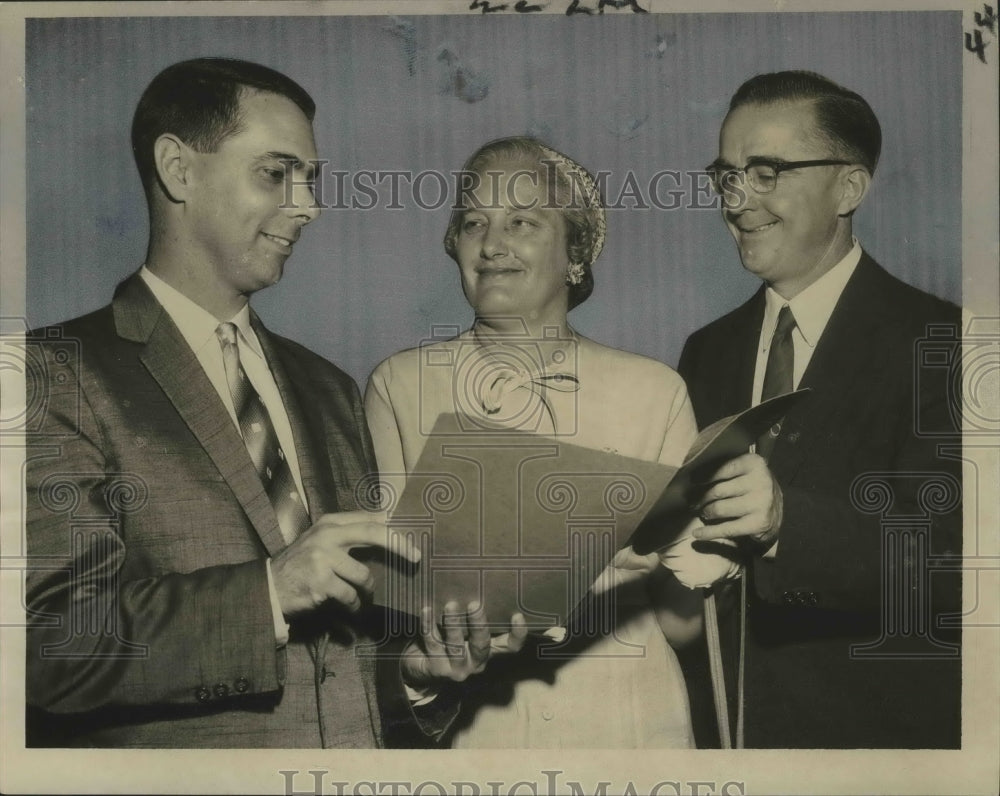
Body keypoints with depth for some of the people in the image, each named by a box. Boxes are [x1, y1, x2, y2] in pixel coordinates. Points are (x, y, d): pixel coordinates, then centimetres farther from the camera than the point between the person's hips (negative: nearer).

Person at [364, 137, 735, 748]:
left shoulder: (655, 391, 1)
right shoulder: (400, 386, 1)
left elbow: (683, 624, 2)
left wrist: (676, 571, -20)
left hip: (626, 721, 1)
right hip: (468, 726, 0)